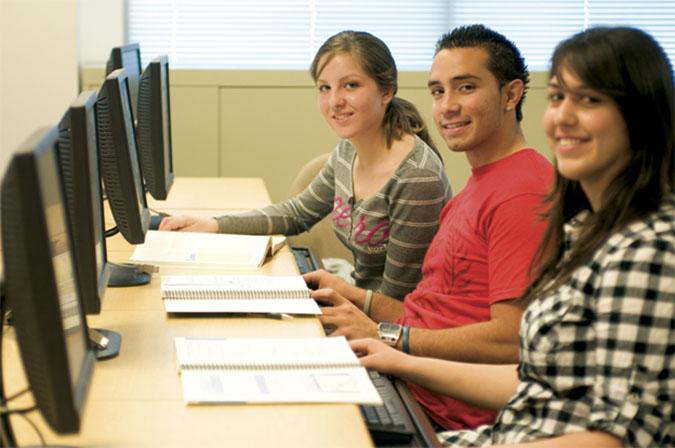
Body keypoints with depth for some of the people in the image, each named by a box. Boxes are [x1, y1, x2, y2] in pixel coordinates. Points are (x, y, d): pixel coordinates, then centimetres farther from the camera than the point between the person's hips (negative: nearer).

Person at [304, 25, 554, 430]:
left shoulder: (523, 192, -17)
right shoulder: (481, 185, 18)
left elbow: (510, 340, -24)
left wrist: (386, 336, -17)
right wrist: (360, 299, 5)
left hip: (446, 413, -9)